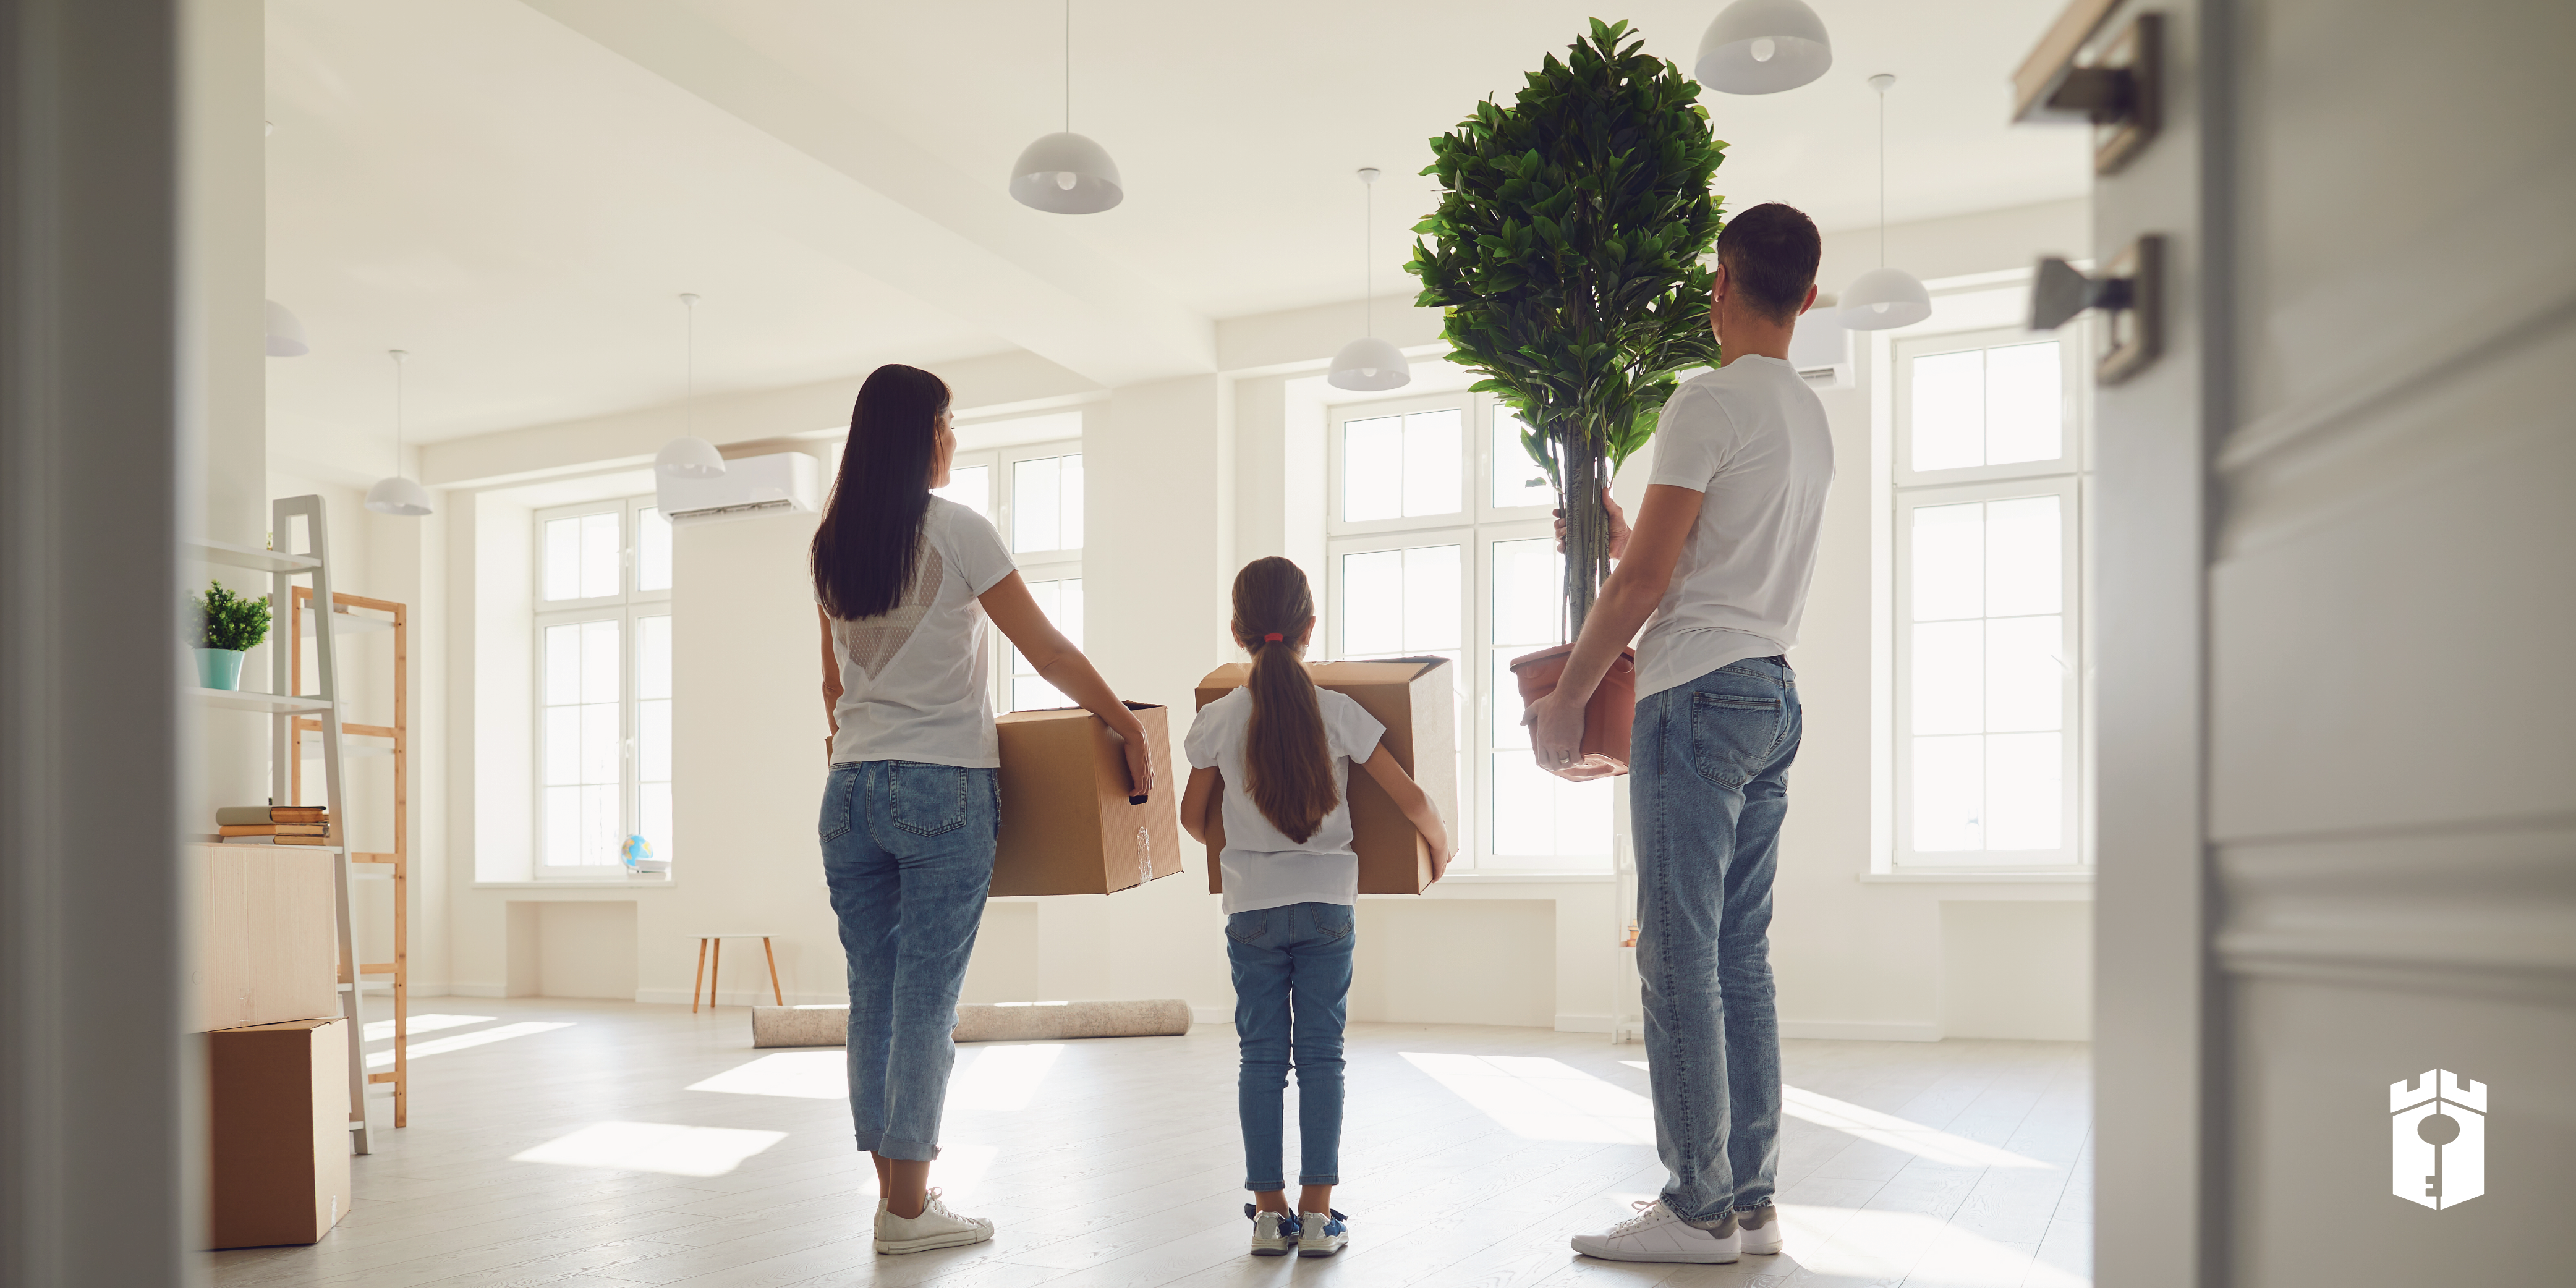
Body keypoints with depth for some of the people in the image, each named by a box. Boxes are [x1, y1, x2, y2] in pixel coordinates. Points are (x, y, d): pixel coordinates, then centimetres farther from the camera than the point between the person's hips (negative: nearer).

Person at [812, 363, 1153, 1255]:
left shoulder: (830, 545, 11)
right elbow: (1049, 653, -5)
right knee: (925, 1004, -1)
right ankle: (910, 1209, 5)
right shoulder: (954, 530, -7)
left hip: (851, 789, 6)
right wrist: (1130, 728, 5)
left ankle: (894, 1194, 17)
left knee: (872, 999, 9)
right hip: (944, 788, -6)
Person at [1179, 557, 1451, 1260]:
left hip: (1252, 908, 0)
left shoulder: (1217, 720, -5)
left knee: (1261, 1057, 7)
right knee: (1321, 1055, 5)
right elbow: (1412, 798, -4)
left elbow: (1194, 818, 8)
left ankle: (1269, 1210, 10)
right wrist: (1440, 846, 16)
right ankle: (1317, 1214, 6)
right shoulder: (1339, 713, -7)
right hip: (1327, 905, 0)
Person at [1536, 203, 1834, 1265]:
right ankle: (1752, 1200, 14)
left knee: (1680, 955, -5)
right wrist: (1620, 536, 38)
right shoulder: (1812, 419, 18)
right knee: (1740, 955, 10)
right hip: (1774, 696, 9)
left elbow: (1646, 583, -12)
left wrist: (1564, 696, -4)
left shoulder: (1712, 401, -9)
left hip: (1700, 697, -9)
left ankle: (1699, 1208, 0)